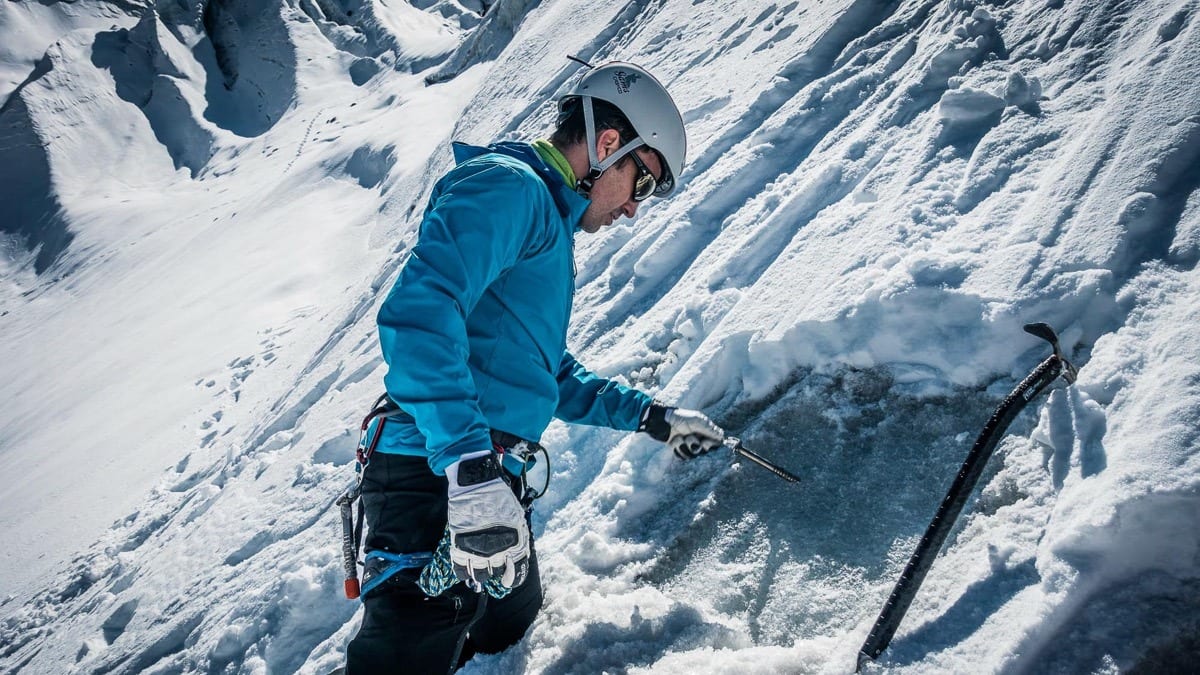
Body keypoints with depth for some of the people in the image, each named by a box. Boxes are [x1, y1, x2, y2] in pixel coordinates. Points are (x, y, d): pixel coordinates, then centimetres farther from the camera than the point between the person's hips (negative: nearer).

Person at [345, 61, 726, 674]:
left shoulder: (550, 221, 24)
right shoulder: (508, 186, -8)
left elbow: (551, 376, 30)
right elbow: (418, 313, -26)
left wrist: (653, 418, 27)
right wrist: (469, 467, -34)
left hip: (487, 481, 11)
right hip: (439, 479, -11)